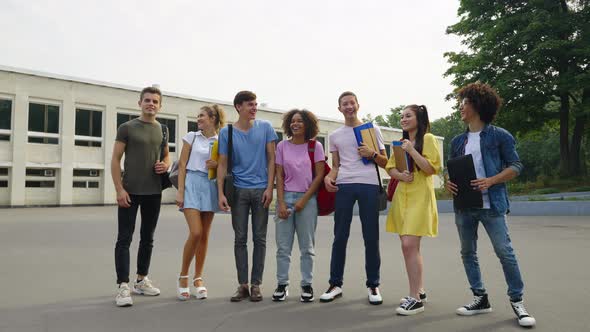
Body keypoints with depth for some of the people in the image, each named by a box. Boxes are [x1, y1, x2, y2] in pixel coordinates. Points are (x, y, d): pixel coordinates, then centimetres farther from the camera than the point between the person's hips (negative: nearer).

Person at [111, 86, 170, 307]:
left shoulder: (162, 130, 11)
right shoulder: (127, 128, -2)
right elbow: (115, 160, -4)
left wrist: (165, 165, -3)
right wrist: (119, 189, -13)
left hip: (154, 193, 5)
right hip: (130, 192, -5)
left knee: (147, 239, 12)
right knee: (124, 239, -4)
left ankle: (141, 280, 25)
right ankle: (123, 287, -1)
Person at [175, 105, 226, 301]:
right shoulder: (191, 137, 5)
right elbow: (182, 164, 1)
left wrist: (217, 165, -8)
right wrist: (180, 191, -8)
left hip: (210, 186, 2)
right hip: (192, 183, -2)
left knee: (204, 235, 5)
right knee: (195, 233, -13)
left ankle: (198, 279, 17)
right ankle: (183, 276, 5)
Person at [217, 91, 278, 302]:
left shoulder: (265, 128, 3)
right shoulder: (227, 132, 4)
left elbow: (271, 159, 3)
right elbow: (222, 165, 4)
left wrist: (270, 187, -6)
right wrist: (220, 193, -5)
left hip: (261, 189, 0)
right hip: (238, 190, 0)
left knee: (259, 238, 4)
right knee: (240, 238, 4)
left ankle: (256, 285, 13)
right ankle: (242, 284, 14)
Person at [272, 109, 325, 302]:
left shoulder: (315, 146, 1)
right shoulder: (282, 146, 5)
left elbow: (319, 176, -3)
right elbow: (279, 176, 3)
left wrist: (303, 200, -9)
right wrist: (281, 203, -6)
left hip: (307, 199, -1)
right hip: (285, 198, 2)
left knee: (307, 247, 6)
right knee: (283, 246, 3)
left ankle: (307, 285, 15)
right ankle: (282, 284, 14)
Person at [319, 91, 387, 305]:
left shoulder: (372, 129, 12)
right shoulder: (335, 136, 17)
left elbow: (385, 162, 12)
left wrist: (372, 154, -8)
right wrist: (328, 177, -4)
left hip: (369, 185, -1)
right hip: (344, 186, 1)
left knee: (371, 237, 2)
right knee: (340, 236, 2)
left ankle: (373, 285, 14)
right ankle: (335, 284, 13)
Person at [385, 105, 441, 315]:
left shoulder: (428, 139, -2)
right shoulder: (401, 143, 19)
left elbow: (431, 168, -11)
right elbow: (390, 168, 15)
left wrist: (412, 150, -17)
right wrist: (399, 175, -6)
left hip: (419, 198, -7)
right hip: (401, 197, 7)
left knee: (409, 245, -15)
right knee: (409, 246, 9)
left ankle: (415, 299, -7)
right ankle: (419, 291, 22)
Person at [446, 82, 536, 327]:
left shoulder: (499, 135, -2)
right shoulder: (458, 141, 13)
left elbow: (515, 166, -3)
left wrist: (491, 181, -17)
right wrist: (448, 183, -5)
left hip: (491, 204, -6)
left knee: (505, 251, -5)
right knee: (468, 253, 10)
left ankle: (517, 301, 11)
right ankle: (480, 298, 22)